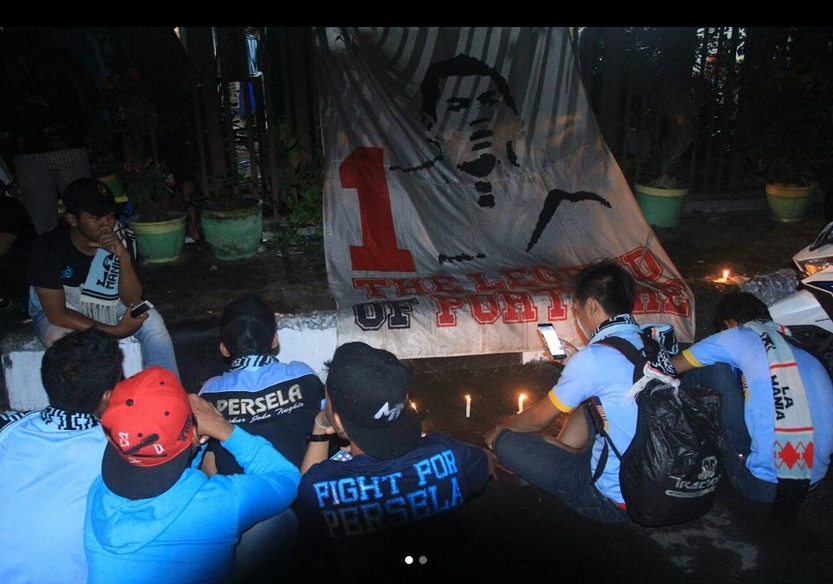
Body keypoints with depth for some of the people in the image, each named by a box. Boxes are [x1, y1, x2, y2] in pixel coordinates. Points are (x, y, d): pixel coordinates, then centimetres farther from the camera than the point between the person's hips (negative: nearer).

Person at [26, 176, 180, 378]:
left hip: (106, 307, 3)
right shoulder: (48, 248, -24)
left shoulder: (123, 239, -17)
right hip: (62, 313, -2)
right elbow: (57, 314, -23)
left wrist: (124, 257, -34)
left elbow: (132, 301, -17)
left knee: (151, 320, -24)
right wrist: (115, 331, -30)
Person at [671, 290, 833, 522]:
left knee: (712, 368, 4)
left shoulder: (740, 336, -1)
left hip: (763, 483, -7)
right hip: (814, 480, 7)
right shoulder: (804, 351, 15)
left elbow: (670, 367, 7)